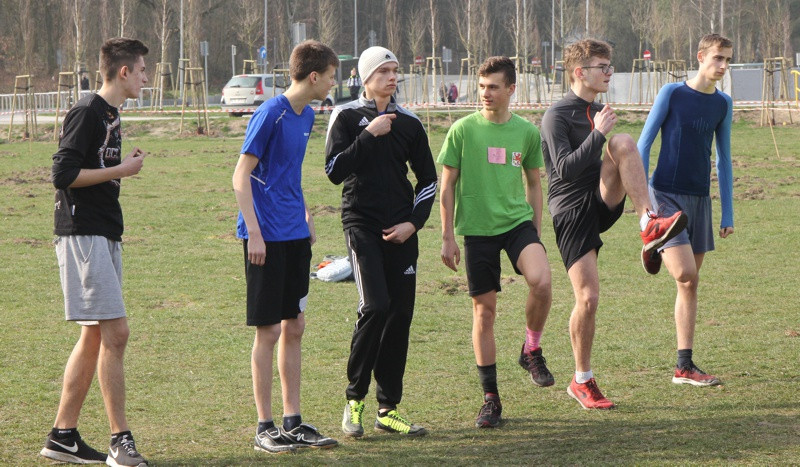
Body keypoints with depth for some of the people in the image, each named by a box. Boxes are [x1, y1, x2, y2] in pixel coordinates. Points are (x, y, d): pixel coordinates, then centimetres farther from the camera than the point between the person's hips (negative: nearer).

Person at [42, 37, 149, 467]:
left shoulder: (109, 114, 17)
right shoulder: (87, 112, -12)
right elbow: (63, 174, -19)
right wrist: (120, 170, -13)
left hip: (104, 236, 10)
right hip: (83, 234, -10)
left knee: (94, 336, 11)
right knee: (115, 333, -12)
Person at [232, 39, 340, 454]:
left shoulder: (306, 116, 11)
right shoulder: (270, 114, -14)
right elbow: (241, 177, -14)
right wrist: (254, 233, -18)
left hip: (295, 236, 8)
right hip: (267, 238, -8)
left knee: (294, 327, 10)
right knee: (269, 330, -3)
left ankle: (293, 421, 17)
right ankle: (265, 427, 4)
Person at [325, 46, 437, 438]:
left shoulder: (408, 123, 10)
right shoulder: (347, 117, 0)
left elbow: (428, 179, 16)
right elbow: (334, 171, -11)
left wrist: (414, 221, 3)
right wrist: (369, 136, -16)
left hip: (401, 230, 4)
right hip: (361, 225, -4)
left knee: (401, 313, 2)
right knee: (375, 306, -20)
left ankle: (388, 409, 10)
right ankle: (354, 398, -4)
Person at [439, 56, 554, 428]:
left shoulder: (527, 132, 5)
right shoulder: (463, 130, -2)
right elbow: (447, 186, 3)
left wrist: (536, 233, 13)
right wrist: (447, 237, 0)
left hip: (518, 221, 1)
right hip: (477, 228, -1)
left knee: (541, 281, -26)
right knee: (484, 309, 3)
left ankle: (532, 349, 2)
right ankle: (490, 398, 13)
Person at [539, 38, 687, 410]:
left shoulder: (597, 113, 17)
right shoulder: (557, 117, -8)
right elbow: (565, 168, -19)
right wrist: (598, 134, -22)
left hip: (602, 202, 5)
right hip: (571, 211, -5)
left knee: (623, 142, -21)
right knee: (588, 297, -10)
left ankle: (649, 226, -29)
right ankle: (582, 382, 8)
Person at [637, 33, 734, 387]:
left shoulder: (723, 104, 8)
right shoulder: (672, 94, -6)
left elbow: (723, 159, 15)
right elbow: (643, 144, -4)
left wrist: (727, 214, 13)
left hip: (700, 199, 5)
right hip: (666, 195, -5)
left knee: (690, 283, 5)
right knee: (686, 275, -20)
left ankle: (684, 367, 8)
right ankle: (655, 249, 13)